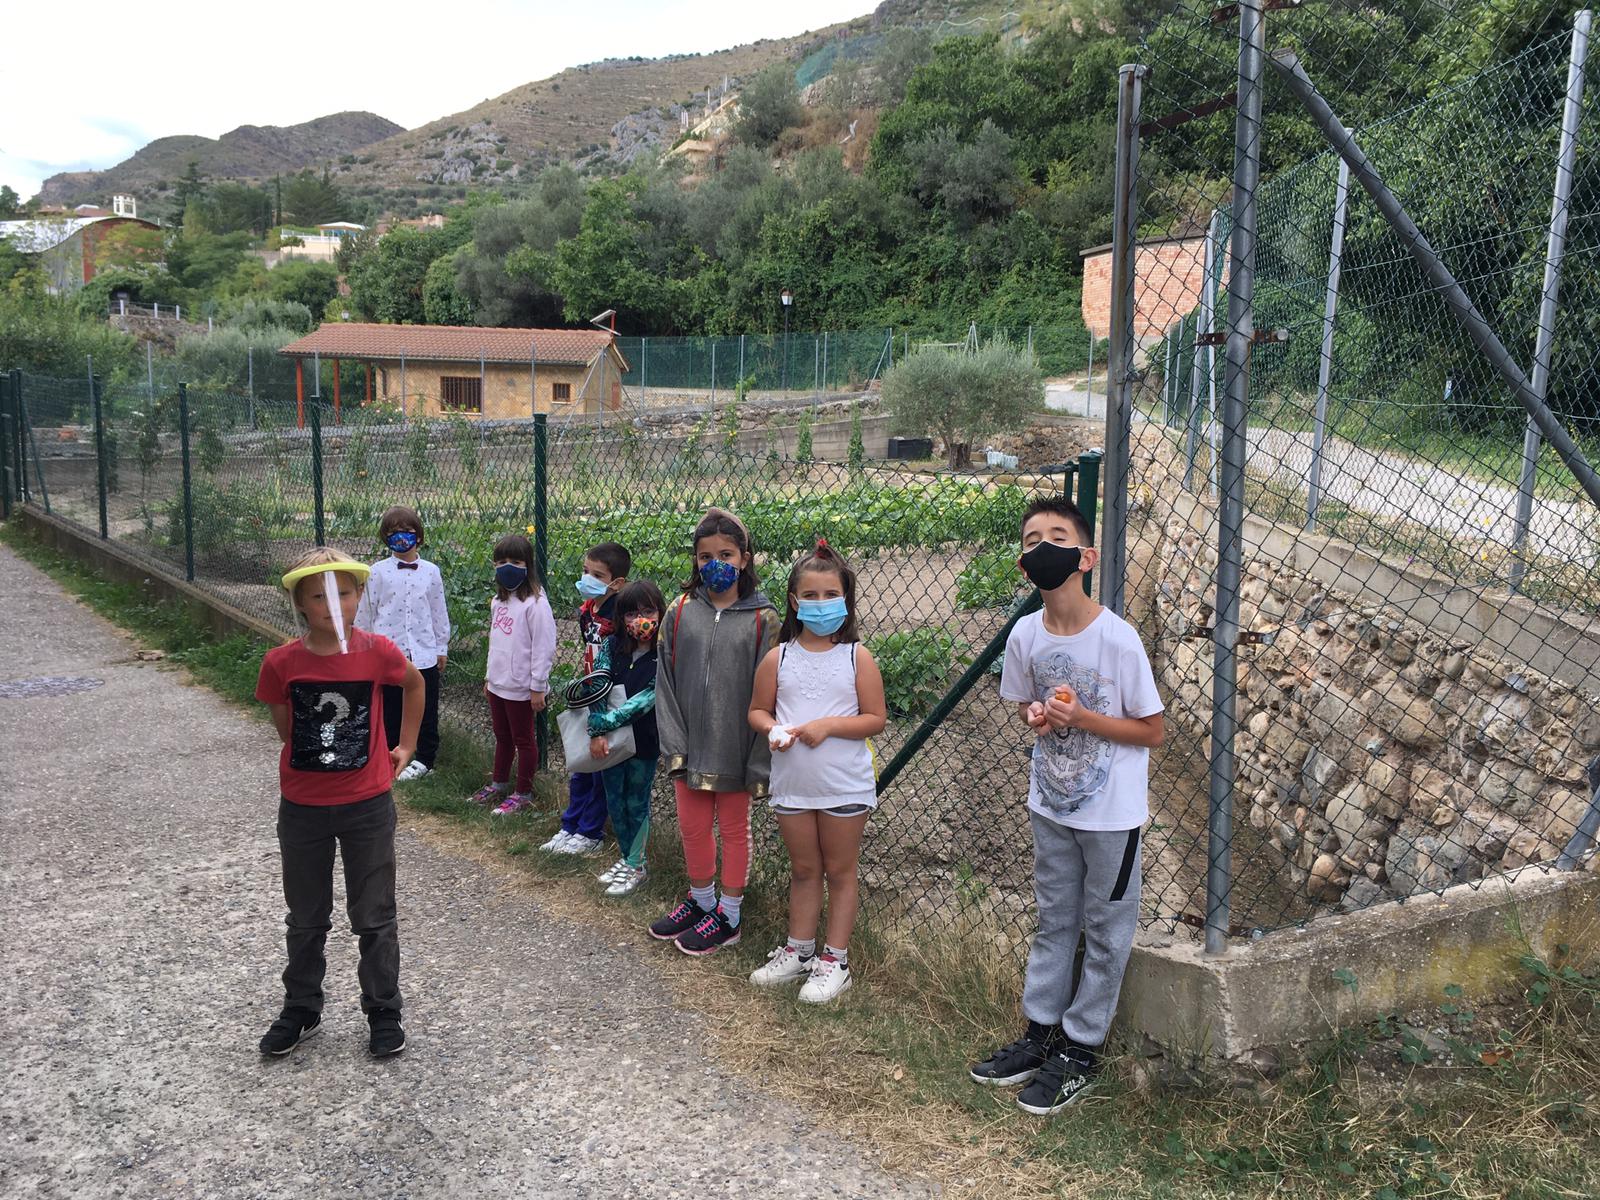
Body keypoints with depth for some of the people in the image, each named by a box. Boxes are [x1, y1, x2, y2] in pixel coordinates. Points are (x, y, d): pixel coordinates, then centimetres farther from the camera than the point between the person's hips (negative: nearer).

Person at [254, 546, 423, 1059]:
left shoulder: (378, 652, -13)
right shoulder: (281, 662, -12)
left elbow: (414, 683, 8)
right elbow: (284, 725, 5)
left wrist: (405, 745, 8)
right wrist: (313, 757, 4)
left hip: (368, 804, -1)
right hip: (303, 808, 1)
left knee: (374, 917, 10)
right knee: (306, 918, 18)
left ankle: (383, 1012, 25)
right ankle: (300, 1010, 35)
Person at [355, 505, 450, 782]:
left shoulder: (431, 572, 2)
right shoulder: (378, 572, -3)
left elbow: (439, 613, 8)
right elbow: (365, 612, 3)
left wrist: (442, 648, 10)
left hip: (424, 654, 1)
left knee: (426, 709, 9)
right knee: (390, 708, 9)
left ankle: (425, 758, 23)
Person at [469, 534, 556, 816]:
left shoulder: (535, 603, -18)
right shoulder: (498, 601, 9)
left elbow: (544, 647, -18)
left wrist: (538, 687, -18)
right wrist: (489, 676, 19)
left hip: (521, 687, -8)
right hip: (498, 684, 8)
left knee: (523, 740, 5)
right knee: (502, 737, 21)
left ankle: (523, 793, 16)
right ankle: (498, 784, 35)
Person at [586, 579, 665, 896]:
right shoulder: (613, 646, -2)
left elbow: (646, 699, -23)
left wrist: (603, 724, -26)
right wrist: (597, 731, -21)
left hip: (644, 741, -4)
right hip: (610, 739, 4)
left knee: (637, 804, 9)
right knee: (614, 802, 16)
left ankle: (636, 867, 24)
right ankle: (626, 858, 35)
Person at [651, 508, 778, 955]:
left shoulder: (762, 619, -10)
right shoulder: (680, 612, -1)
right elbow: (665, 682, 1)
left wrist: (760, 761, -13)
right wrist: (674, 744, -6)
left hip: (735, 751, -3)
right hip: (691, 748, 4)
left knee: (733, 829, 12)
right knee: (692, 827, 16)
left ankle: (729, 915, 27)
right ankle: (700, 901, 38)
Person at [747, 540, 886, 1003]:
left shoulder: (857, 657, -7)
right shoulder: (779, 657, 0)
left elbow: (875, 718, -8)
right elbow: (757, 710, 7)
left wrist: (828, 725, -20)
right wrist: (773, 730, -14)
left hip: (845, 786, -3)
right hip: (792, 783, 3)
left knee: (840, 871, 10)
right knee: (803, 869, 17)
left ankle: (835, 960, 21)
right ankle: (798, 950, 31)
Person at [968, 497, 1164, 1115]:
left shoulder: (1119, 640, -22)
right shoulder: (1025, 635, -7)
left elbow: (1151, 731, -13)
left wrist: (1081, 717, -25)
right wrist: (1038, 717, -13)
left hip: (1111, 812, -4)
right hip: (1051, 804, 5)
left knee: (1105, 932, 10)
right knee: (1054, 923, 19)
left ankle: (1081, 1050, 24)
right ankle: (1040, 1033, 32)